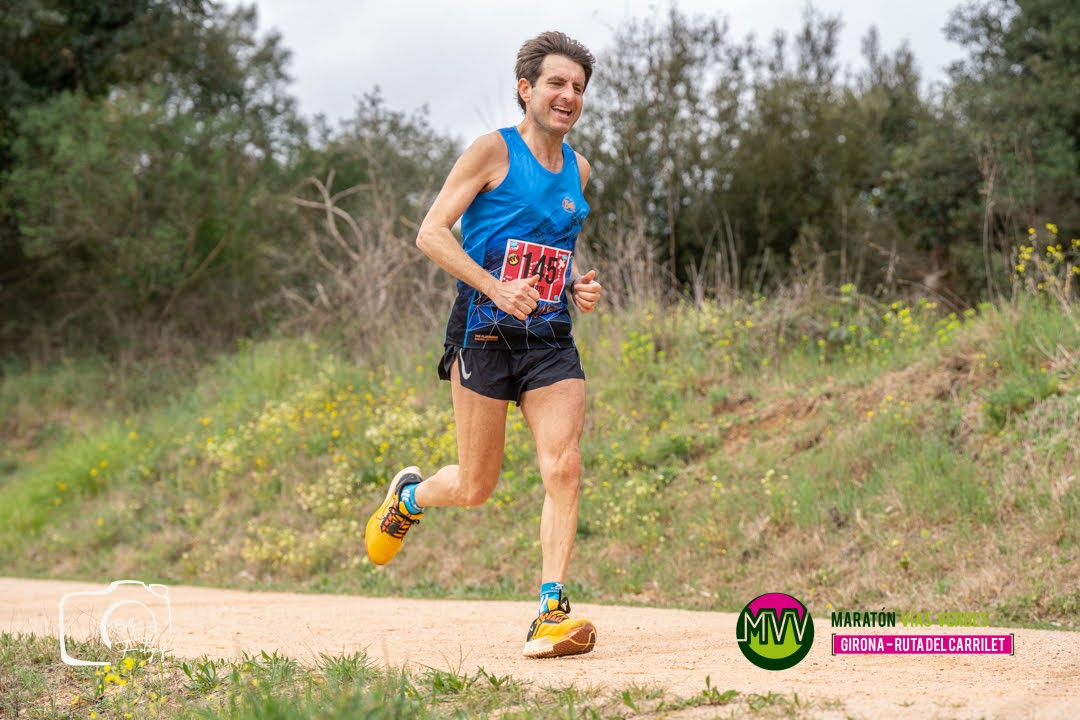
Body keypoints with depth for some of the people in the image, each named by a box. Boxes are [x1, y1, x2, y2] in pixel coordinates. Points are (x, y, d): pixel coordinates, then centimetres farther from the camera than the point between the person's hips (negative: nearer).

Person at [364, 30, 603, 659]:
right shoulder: (494, 151, -4)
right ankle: (410, 495, 37)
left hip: (552, 340, 5)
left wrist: (577, 286, 7)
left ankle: (552, 612, -9)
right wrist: (496, 288, -20)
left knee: (564, 467, -14)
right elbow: (431, 233, -9)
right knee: (476, 489, 2)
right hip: (485, 332, -4)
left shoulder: (578, 171, 14)